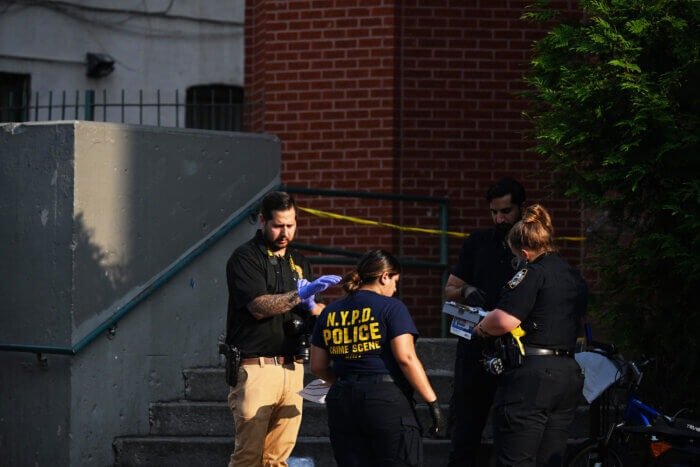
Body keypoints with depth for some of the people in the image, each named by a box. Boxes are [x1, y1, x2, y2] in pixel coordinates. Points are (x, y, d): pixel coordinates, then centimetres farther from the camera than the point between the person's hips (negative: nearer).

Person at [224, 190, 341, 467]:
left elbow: (319, 313, 20)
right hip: (255, 368, -6)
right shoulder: (245, 258, -2)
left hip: (292, 369, 6)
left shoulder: (299, 262, 19)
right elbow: (259, 307, -14)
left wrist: (311, 307, -3)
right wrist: (302, 294, -22)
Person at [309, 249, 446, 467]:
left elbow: (318, 366, 16)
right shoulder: (391, 307, -3)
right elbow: (405, 358, -12)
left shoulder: (330, 313, 13)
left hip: (341, 404, 5)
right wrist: (432, 401, -8)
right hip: (387, 401, -5)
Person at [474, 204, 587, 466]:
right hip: (568, 376, 8)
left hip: (531, 376, -8)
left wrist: (482, 329, 1)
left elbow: (505, 321, -20)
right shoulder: (576, 279, 16)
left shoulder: (533, 274, -10)